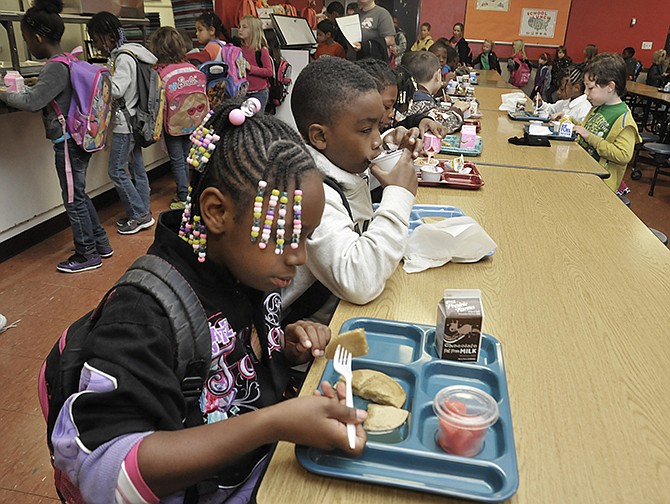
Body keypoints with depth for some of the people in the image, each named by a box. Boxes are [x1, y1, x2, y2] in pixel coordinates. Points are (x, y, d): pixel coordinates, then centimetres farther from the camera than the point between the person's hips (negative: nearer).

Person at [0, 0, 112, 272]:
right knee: (79, 196, 18)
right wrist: (35, 85, 11)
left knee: (73, 200, 2)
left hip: (67, 143, -9)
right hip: (79, 138, 9)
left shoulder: (55, 68, -18)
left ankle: (88, 255, 14)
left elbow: (32, 102, -19)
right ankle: (100, 243, 28)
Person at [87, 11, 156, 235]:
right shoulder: (122, 55, 12)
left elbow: (116, 90, -22)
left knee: (116, 171, -3)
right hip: (132, 121, 10)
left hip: (125, 123, -10)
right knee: (136, 168, 12)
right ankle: (143, 213, 20)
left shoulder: (123, 57, -16)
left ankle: (140, 214, 3)